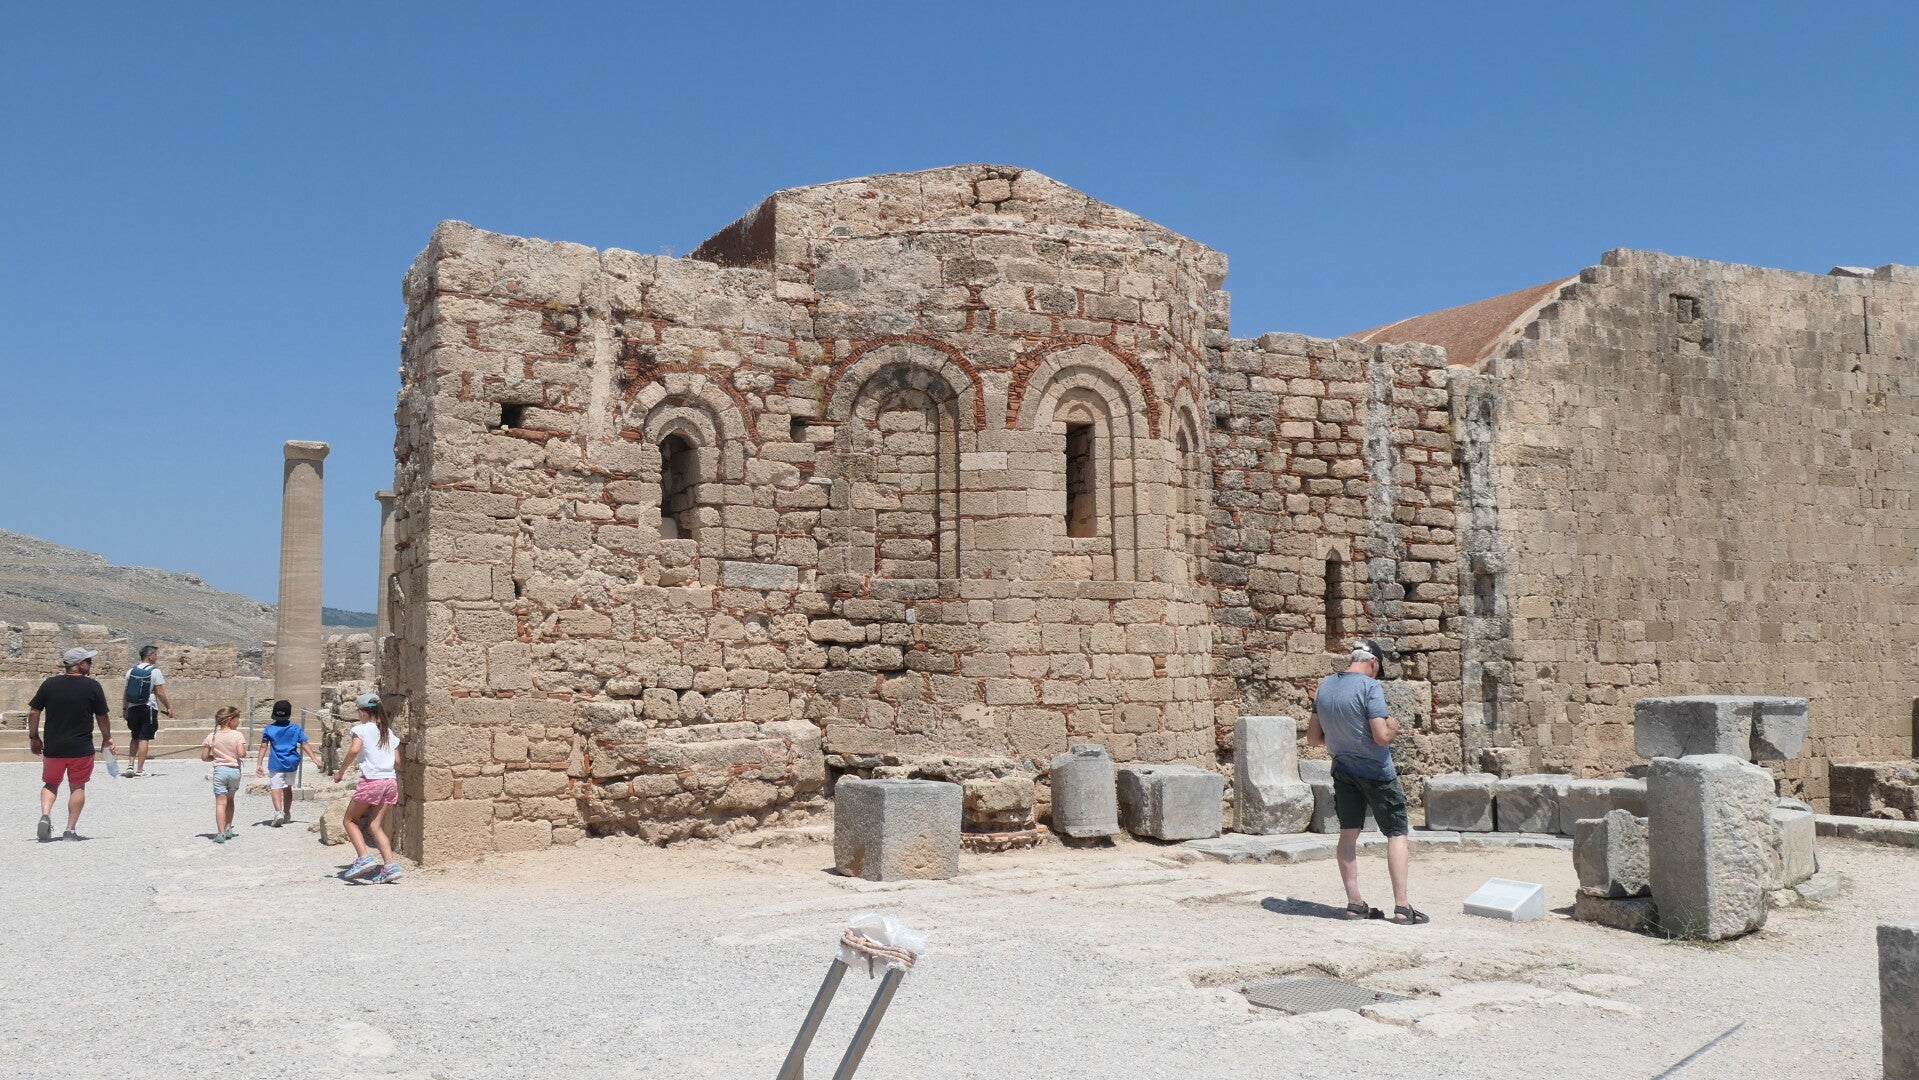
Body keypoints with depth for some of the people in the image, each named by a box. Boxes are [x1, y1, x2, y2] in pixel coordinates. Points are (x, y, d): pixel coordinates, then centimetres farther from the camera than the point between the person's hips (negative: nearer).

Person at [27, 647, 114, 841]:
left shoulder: (49, 684, 0)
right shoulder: (92, 687, -6)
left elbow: (33, 712, 3)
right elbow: (103, 717, 1)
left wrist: (33, 737, 16)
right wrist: (107, 738, 16)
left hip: (53, 748, 2)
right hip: (81, 748, -2)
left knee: (51, 784, 19)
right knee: (77, 787, 9)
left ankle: (45, 815, -4)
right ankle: (71, 829, 8)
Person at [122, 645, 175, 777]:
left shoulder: (131, 671, 6)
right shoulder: (155, 671, -9)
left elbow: (126, 693, 9)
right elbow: (160, 693, -10)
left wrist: (125, 709, 18)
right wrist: (168, 707, -1)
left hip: (132, 708, 5)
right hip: (148, 708, -5)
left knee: (135, 738, 17)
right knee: (144, 739, -2)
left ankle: (130, 766, 10)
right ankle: (140, 769, -1)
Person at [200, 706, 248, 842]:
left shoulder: (212, 737, 1)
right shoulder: (237, 735, -7)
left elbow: (204, 757, 2)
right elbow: (241, 754, -17)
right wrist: (241, 757, 6)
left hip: (219, 770, 0)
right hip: (234, 770, 0)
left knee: (220, 802, -4)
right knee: (230, 800, 20)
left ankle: (221, 833, -14)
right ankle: (228, 829, 23)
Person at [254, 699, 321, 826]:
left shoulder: (269, 729, -1)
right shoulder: (296, 728, 2)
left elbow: (263, 747, -4)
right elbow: (305, 744, -1)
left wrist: (259, 764, -2)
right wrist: (314, 758, 1)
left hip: (276, 763, -3)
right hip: (291, 763, 3)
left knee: (275, 787, -6)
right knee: (288, 788, 18)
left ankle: (278, 811, -29)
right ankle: (287, 814, 29)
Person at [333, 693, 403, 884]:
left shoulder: (361, 729, -1)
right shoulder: (389, 732, 17)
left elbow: (354, 750, -17)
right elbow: (397, 761, 13)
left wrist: (340, 773, -6)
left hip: (371, 781, -6)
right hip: (390, 781, 6)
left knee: (350, 820, 12)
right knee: (375, 825, 10)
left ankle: (364, 858, -4)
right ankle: (390, 865, -4)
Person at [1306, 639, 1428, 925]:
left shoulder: (1324, 686, 2)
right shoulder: (1370, 686, -17)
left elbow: (1313, 738, 7)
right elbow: (1381, 736, -23)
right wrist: (1393, 727, -2)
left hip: (1342, 769, 6)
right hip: (1376, 771, -5)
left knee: (1348, 833, 9)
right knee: (1397, 833, 3)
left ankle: (1354, 903, 11)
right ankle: (1402, 906, 0)